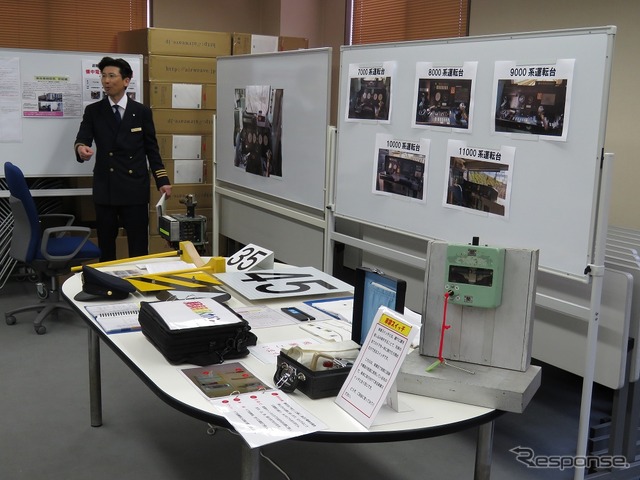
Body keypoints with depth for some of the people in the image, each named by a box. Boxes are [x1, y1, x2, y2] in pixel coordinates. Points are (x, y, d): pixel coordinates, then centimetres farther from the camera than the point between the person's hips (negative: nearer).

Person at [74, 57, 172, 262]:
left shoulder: (142, 111, 6)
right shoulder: (93, 111, 6)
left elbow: (151, 148, 9)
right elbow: (82, 139, -6)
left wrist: (162, 180, 1)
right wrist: (81, 148, -32)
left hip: (135, 189, -1)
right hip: (105, 189, 1)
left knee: (139, 249, 1)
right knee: (106, 247, 8)